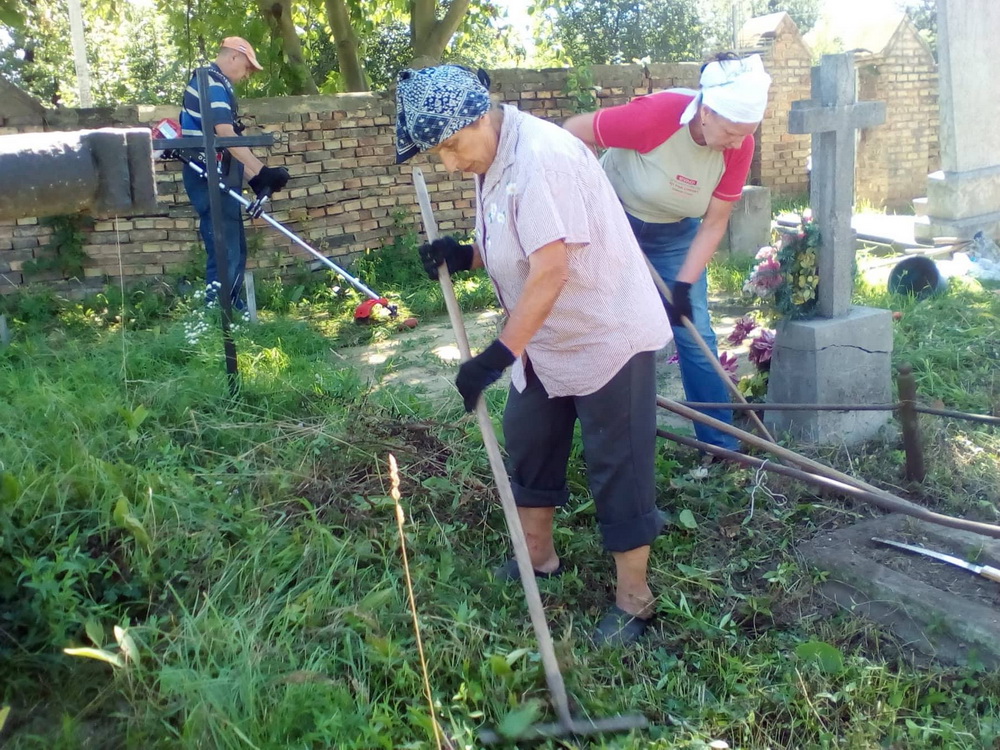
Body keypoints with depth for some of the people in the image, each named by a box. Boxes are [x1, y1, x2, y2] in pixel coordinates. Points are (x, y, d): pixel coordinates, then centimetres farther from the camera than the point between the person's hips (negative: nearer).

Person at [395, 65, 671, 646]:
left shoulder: (540, 157, -26)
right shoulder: (494, 160, 5)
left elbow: (551, 267, -32)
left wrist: (501, 353, -33)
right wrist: (465, 256, -5)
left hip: (606, 336, -10)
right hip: (546, 340, 10)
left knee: (618, 467, 0)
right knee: (528, 442, 18)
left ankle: (634, 599, 15)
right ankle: (539, 555, 39)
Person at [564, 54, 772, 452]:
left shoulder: (739, 146, -20)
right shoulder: (655, 115, -33)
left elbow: (714, 222, -12)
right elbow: (573, 132, -22)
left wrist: (685, 284, -19)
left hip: (676, 235, 3)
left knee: (696, 334, 0)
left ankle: (721, 443, 10)